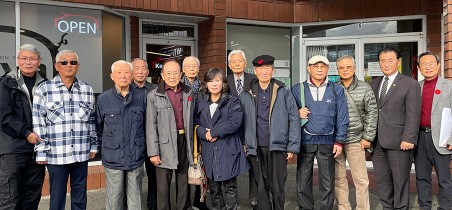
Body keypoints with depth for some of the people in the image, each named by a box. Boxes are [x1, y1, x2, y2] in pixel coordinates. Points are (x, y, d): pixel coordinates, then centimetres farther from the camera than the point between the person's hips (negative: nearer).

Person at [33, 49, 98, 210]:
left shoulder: (87, 90, 7)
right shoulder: (44, 89, -3)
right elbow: (38, 122, -3)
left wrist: (94, 146, 11)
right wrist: (41, 152, -5)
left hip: (81, 153, 3)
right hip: (56, 154, -3)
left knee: (80, 197, 14)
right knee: (57, 196, 8)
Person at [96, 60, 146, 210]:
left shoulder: (141, 96, 0)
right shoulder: (103, 99, -3)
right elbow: (99, 128, 8)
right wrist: (108, 144, 11)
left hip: (136, 157, 1)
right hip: (113, 158, -1)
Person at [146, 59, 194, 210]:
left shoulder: (188, 93, 7)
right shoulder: (154, 96, -5)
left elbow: (191, 120, 11)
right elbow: (151, 126, -6)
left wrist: (193, 145, 9)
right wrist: (153, 152, -9)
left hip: (185, 142, 4)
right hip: (165, 145, -3)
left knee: (184, 182, 15)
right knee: (163, 185, 6)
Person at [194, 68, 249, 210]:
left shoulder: (233, 102, -1)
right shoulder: (200, 103, 10)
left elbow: (234, 122, -15)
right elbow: (195, 124, 3)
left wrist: (213, 132, -15)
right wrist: (205, 134, -17)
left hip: (228, 151, -3)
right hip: (209, 153, 3)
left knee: (230, 188, 5)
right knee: (214, 189, 13)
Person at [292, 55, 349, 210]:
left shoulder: (337, 90, 4)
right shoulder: (298, 89, 4)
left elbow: (342, 117, 2)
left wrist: (340, 141, -4)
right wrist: (297, 113, -14)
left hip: (328, 141, 0)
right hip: (305, 140, 0)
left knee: (327, 183, 8)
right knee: (303, 182, 6)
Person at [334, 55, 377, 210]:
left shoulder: (365, 88, 3)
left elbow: (372, 113, 2)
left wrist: (368, 137, -3)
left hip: (355, 140, -1)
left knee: (361, 179, 2)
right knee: (338, 178, 8)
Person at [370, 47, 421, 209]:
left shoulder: (410, 84, -3)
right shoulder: (374, 84, 12)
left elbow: (413, 115, -8)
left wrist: (408, 139, -15)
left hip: (398, 142, -5)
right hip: (378, 142, 5)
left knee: (400, 182, 7)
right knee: (382, 181, 12)